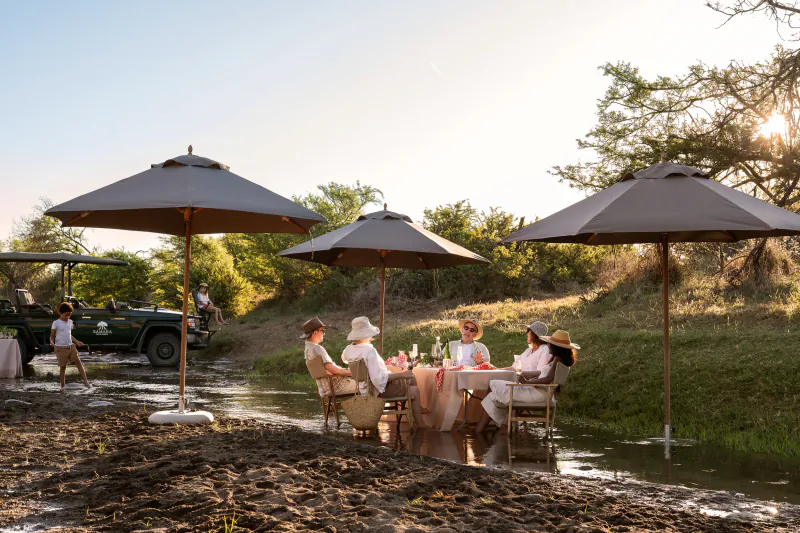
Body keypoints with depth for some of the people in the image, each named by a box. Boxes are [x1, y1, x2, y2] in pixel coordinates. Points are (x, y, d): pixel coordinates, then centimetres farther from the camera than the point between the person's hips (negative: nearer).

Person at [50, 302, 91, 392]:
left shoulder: (70, 322, 12)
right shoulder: (56, 323, -5)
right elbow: (52, 336, -2)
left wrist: (77, 342, 19)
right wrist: (52, 342, -21)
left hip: (71, 346, 5)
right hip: (61, 348, -5)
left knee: (78, 362, -7)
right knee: (63, 367, 1)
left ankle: (85, 382, -10)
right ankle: (62, 387, 11)